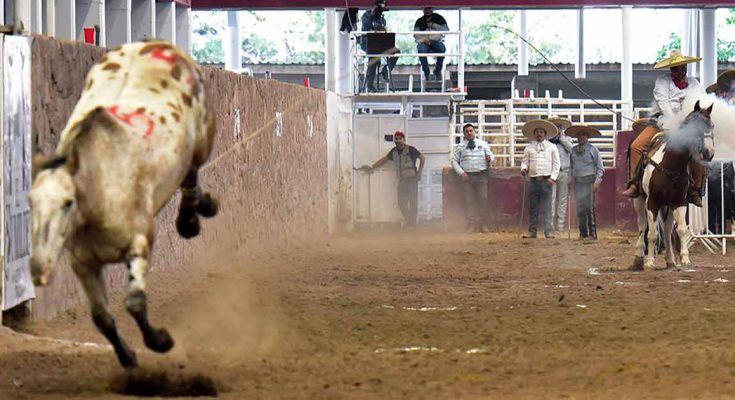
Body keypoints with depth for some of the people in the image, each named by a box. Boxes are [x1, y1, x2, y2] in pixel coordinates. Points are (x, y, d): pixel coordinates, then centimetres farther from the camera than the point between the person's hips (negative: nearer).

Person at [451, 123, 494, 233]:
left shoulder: (483, 144, 12)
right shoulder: (460, 146, 9)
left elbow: (491, 155, 15)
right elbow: (454, 161, 9)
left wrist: (490, 159, -10)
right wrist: (461, 173, -4)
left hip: (481, 175, 0)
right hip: (467, 176, 0)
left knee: (483, 199, -7)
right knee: (469, 201, -3)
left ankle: (483, 225, -1)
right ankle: (471, 226, 0)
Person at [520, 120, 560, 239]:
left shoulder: (552, 147, 7)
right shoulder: (529, 148, 12)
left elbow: (556, 164, 5)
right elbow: (525, 161, 13)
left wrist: (553, 178, -5)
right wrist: (523, 168, -10)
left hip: (546, 180, -2)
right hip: (534, 179, 2)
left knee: (547, 207, -6)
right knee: (533, 207, 4)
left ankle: (549, 231, -6)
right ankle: (532, 231, 8)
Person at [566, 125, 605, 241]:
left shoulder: (593, 149, 1)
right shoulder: (573, 150, 13)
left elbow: (600, 168, 0)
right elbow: (571, 166, 17)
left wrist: (597, 182, -9)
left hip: (589, 180, -4)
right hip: (577, 181, 4)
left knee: (590, 207, -9)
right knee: (580, 209, 3)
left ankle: (592, 233, -7)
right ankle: (583, 233, 10)